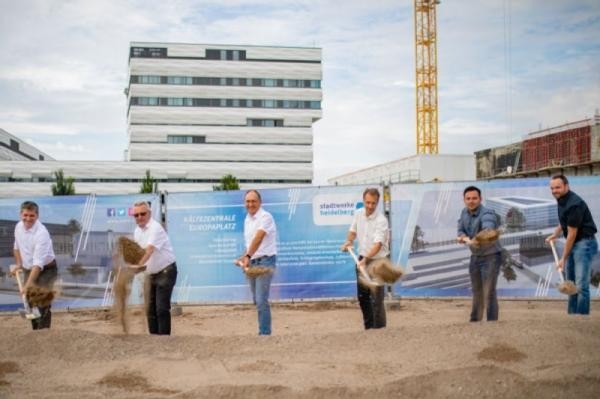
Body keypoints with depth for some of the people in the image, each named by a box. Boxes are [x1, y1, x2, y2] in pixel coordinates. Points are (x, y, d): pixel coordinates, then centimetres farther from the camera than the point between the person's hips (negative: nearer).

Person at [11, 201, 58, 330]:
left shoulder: (41, 233, -28)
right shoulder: (19, 226, -4)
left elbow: (38, 263, -34)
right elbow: (17, 247, 18)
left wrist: (27, 285, -39)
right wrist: (18, 264, 4)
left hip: (45, 270, -7)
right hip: (28, 270, 7)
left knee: (43, 305, -14)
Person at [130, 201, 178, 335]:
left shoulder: (155, 228, -18)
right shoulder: (137, 231, 8)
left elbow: (149, 250, -32)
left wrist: (139, 265, -45)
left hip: (166, 272, -8)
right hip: (152, 273, 8)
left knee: (162, 308, -12)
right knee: (150, 309, 9)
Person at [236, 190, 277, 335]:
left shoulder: (265, 217, -13)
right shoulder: (247, 220, 13)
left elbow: (258, 238, -28)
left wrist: (247, 256, -40)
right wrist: (243, 258, 6)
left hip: (265, 261, -8)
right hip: (252, 263, 8)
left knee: (261, 300, -14)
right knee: (257, 300, 13)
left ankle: (264, 333, -8)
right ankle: (265, 331, 25)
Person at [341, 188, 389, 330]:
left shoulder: (381, 220, -21)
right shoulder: (358, 213, 0)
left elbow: (378, 244, -30)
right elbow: (353, 230, 18)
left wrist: (366, 259, -42)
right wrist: (349, 241, -2)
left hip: (378, 260, -7)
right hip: (362, 259, 7)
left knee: (376, 298, -10)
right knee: (362, 296, 14)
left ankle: (379, 329, -1)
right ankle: (369, 327, 27)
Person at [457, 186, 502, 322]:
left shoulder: (487, 214, -26)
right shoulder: (464, 212, -2)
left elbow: (488, 230, -46)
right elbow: (461, 229, 7)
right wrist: (462, 236, -17)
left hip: (490, 256, -7)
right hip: (475, 256, 7)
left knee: (489, 292, -12)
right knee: (476, 291, 19)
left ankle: (492, 321, -6)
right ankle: (475, 320, 33)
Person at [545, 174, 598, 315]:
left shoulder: (574, 204, -23)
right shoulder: (561, 199, 6)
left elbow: (572, 234, -21)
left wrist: (563, 258, -17)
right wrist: (555, 234, 14)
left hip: (585, 243, -10)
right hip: (573, 244, 10)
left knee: (581, 285, -13)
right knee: (571, 283, 15)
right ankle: (571, 314, 23)